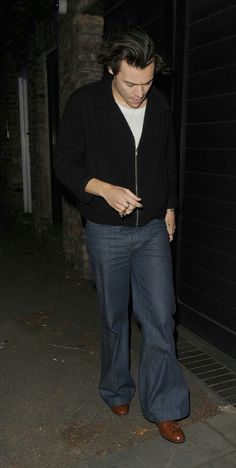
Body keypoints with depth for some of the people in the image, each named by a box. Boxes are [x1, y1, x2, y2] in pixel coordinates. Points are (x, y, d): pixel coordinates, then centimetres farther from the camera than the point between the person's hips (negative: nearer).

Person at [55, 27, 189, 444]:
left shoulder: (159, 106, 3)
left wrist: (169, 208, 12)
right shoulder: (84, 104, -8)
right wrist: (105, 189, -22)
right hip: (107, 232, -2)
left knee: (161, 318, 0)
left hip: (153, 228, 3)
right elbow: (66, 164, -6)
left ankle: (163, 407, 16)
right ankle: (116, 391, 34)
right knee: (114, 318, 11)